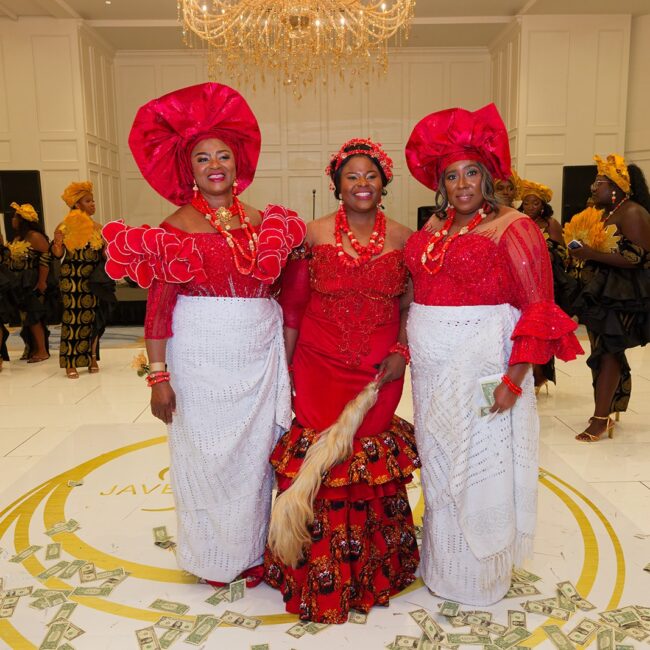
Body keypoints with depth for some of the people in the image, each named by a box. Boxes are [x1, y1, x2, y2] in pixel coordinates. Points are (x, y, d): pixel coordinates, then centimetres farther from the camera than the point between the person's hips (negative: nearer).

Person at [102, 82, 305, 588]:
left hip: (259, 357, 4)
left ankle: (253, 551, 30)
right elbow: (158, 307, -8)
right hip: (202, 359, -3)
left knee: (255, 453, 10)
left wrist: (287, 358, 8)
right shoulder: (177, 228, -4)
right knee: (207, 455, 7)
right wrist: (158, 377, -11)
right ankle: (214, 558, 28)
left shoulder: (263, 222, 7)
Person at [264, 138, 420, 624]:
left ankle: (372, 571, 34)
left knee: (373, 465, 9)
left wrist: (403, 352, -5)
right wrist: (284, 366, -1)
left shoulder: (403, 239, 2)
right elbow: (292, 307, 0)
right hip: (319, 368, -1)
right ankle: (320, 578, 24)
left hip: (379, 372, 1)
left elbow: (412, 306, 9)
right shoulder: (314, 235, -1)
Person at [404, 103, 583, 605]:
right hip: (432, 369, 6)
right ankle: (442, 560, 37)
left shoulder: (512, 227, -8)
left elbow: (538, 309, -12)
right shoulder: (432, 229, 10)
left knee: (479, 468, 6)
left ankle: (479, 575, 28)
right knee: (439, 465, 17)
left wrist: (514, 378, -18)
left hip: (482, 367, -6)